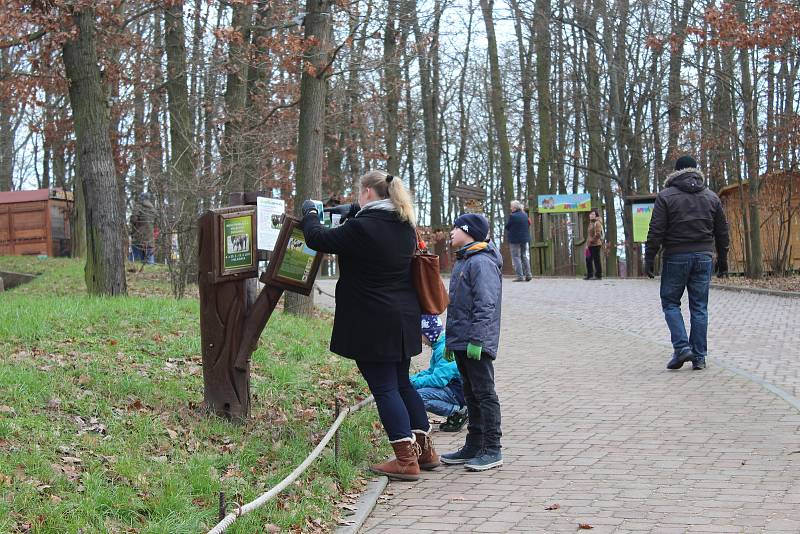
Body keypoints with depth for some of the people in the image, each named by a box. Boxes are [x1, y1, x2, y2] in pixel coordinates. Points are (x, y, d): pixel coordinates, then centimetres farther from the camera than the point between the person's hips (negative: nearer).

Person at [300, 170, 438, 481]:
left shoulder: (362, 227, -18)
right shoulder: (404, 225, 7)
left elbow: (318, 239, -10)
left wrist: (309, 213, 9)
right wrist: (352, 212, 29)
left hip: (374, 323, -8)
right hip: (404, 318, 8)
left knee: (384, 387, -1)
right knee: (402, 383, 19)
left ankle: (406, 460, -1)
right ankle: (425, 450, 24)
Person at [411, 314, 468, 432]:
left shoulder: (445, 349, -20)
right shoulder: (439, 346, 14)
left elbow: (438, 379, -25)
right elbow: (431, 371, 21)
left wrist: (413, 382, -15)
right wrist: (410, 379, 9)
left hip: (461, 391, -11)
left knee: (419, 397, -24)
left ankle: (459, 412, -10)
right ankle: (457, 410, 9)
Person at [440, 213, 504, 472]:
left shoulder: (482, 263, -15)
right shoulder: (462, 261, 18)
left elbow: (485, 305, -21)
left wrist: (477, 339, -24)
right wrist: (451, 339, 23)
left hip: (476, 344, -10)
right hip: (460, 343, 10)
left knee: (484, 394, -5)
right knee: (471, 395, 15)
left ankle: (492, 450, -1)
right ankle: (473, 446, 22)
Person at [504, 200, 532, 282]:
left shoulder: (512, 216, -15)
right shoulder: (525, 215, 5)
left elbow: (507, 226, -8)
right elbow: (528, 225, 14)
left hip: (515, 239, -7)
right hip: (525, 238, 7)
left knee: (516, 257, -2)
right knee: (524, 256, 15)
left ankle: (520, 276, -9)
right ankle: (528, 275, 13)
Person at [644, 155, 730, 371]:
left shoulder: (665, 196, -4)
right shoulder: (711, 197, 8)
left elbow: (656, 232, -9)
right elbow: (722, 233, 12)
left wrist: (649, 259, -4)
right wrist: (722, 260, 20)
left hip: (676, 258, -3)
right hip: (703, 257, 3)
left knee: (670, 303, 8)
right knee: (699, 307, 6)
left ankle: (682, 347, -8)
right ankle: (699, 357, 6)